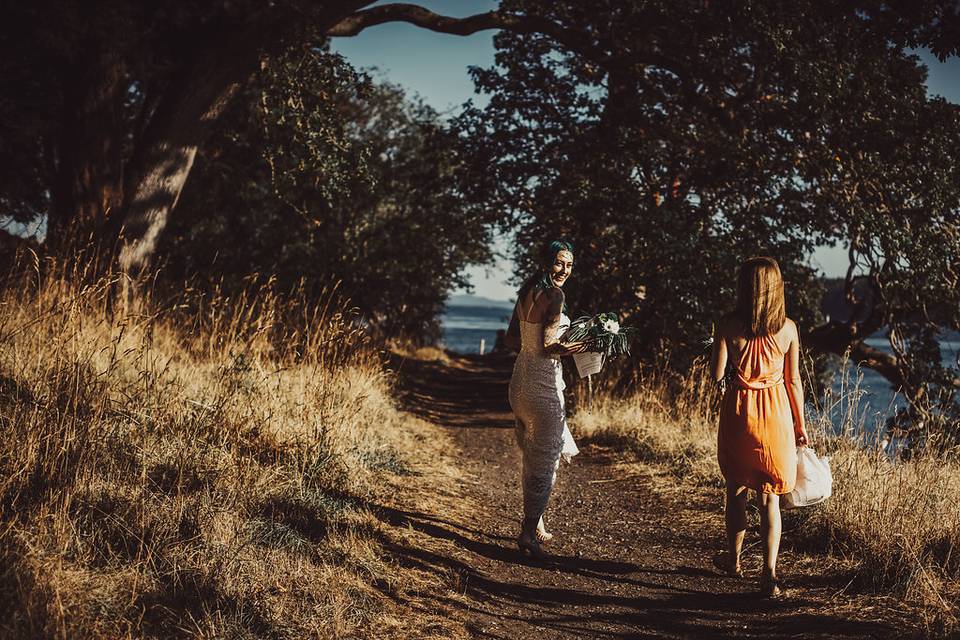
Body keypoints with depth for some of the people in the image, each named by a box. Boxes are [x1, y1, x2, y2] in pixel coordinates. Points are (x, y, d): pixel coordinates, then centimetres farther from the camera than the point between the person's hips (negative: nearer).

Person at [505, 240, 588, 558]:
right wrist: (582, 346, -12)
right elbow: (548, 347, -20)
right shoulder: (554, 295, -16)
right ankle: (528, 532, 7)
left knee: (532, 457, 19)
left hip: (521, 382, 9)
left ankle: (535, 525, 29)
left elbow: (512, 340, 13)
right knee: (545, 461, 2)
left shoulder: (526, 293, 9)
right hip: (543, 387, -9)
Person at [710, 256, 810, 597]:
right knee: (769, 497, 5)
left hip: (739, 409, 0)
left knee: (736, 490, 18)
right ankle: (769, 572, -5)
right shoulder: (788, 328, -3)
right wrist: (800, 424, 11)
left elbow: (717, 374, -8)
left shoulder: (729, 325, -9)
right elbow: (793, 381, 1)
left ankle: (734, 559, 34)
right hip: (776, 411, 1)